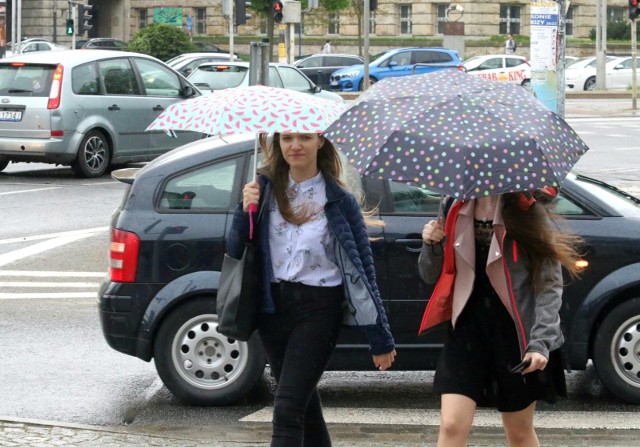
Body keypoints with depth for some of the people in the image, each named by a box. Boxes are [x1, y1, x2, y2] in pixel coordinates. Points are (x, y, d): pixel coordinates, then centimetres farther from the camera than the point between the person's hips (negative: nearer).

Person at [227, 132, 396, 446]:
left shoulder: (339, 200, -3)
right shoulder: (266, 188, 6)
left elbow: (363, 267, -1)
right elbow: (235, 251, 6)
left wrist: (381, 339, -2)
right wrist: (245, 210, -13)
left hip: (319, 308, -4)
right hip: (273, 306, 4)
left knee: (287, 410, -13)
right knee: (306, 408, 14)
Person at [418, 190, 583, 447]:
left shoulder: (528, 213, -8)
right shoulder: (457, 212, 5)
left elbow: (550, 284, -8)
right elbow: (432, 276, 11)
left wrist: (541, 342, -18)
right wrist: (432, 246, -10)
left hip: (516, 332, -3)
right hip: (468, 329, 3)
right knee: (452, 426, -9)